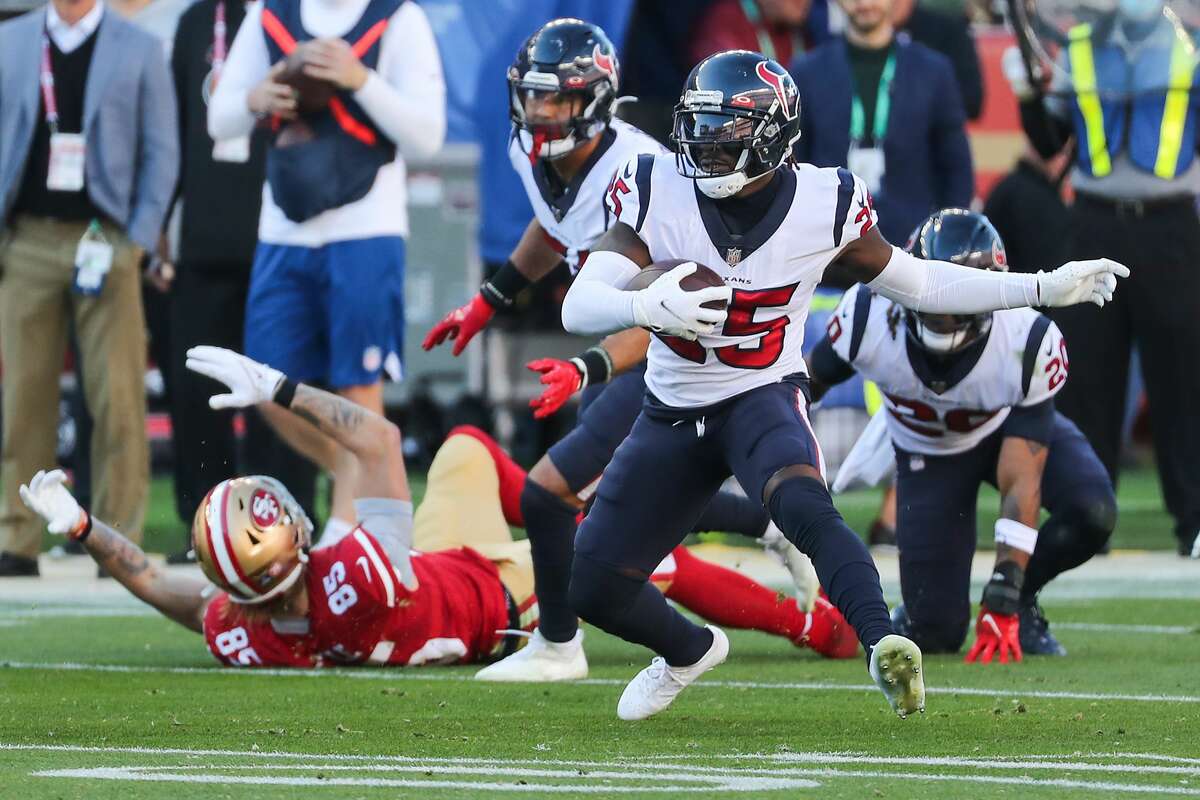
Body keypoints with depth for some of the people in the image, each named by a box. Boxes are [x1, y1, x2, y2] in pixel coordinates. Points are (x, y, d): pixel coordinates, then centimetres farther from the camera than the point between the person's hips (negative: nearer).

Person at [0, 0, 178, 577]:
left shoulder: (139, 51, 7)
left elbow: (161, 154, 5)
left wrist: (138, 242, -5)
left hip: (107, 241, -1)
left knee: (118, 397, -5)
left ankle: (120, 543, -1)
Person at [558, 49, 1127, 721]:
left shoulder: (822, 205, -14)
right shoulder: (658, 193, -16)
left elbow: (915, 283, 3)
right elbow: (580, 306, -23)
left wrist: (1044, 288, -3)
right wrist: (646, 306, -47)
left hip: (764, 396, -3)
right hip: (674, 413, 3)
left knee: (802, 503, -37)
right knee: (595, 586, 4)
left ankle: (883, 644, -47)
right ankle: (691, 651, 35)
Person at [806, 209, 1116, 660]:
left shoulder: (1029, 345, -36)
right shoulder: (868, 317, -34)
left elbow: (1021, 484, -35)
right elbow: (810, 381, -11)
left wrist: (1002, 603, -39)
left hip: (1012, 426, 0)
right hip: (927, 452, 0)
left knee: (1092, 514, -31)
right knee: (937, 634, -12)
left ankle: (1020, 602, 0)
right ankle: (915, 613, 27)